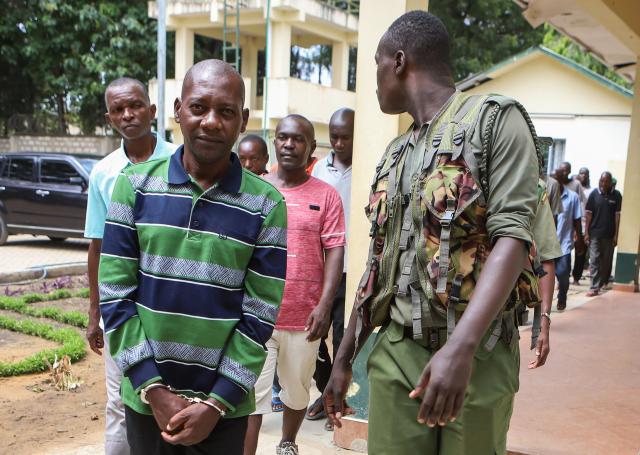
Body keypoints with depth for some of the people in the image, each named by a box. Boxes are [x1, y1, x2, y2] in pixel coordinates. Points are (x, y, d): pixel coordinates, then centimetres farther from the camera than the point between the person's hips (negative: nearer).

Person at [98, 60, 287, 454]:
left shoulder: (266, 204, -6)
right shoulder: (136, 185, -3)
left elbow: (261, 315, -6)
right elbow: (115, 294, -4)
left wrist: (217, 402, -10)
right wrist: (153, 389, -9)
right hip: (145, 396, 1)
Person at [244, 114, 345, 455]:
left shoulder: (326, 196, 0)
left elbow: (335, 252, -4)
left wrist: (325, 305, -12)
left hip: (304, 317, 1)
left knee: (297, 389, 17)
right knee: (252, 395, -2)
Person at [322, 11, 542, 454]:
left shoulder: (495, 119, -6)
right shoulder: (395, 155, 14)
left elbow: (512, 237, -17)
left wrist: (460, 348, -29)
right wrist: (343, 359, 16)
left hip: (476, 355, -5)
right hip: (395, 352, 5)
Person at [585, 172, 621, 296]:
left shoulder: (616, 195, -1)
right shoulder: (594, 194, 1)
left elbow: (617, 215, -1)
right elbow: (589, 214, 1)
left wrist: (616, 234, -4)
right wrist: (586, 232, -3)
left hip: (609, 234, 0)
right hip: (595, 233, 0)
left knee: (607, 260, 11)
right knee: (594, 260, -3)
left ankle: (604, 281, 29)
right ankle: (595, 287, -4)